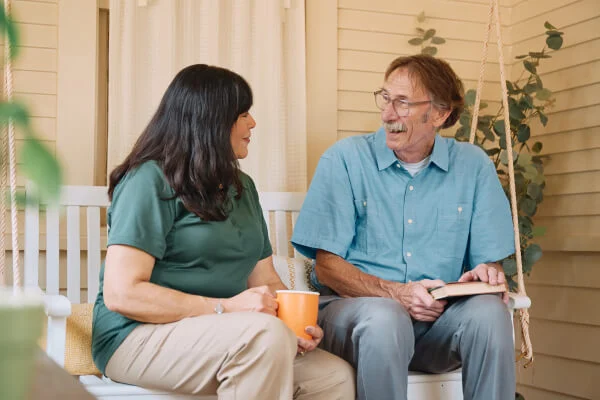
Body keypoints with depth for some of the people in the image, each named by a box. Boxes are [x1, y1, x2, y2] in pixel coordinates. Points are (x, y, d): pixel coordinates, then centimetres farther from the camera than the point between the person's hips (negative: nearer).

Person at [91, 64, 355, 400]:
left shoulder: (242, 186, 15)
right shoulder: (150, 181, -9)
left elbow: (265, 277, 15)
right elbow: (121, 293, -17)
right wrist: (224, 308, -21)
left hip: (220, 338, 7)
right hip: (139, 337, -6)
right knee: (265, 333, -32)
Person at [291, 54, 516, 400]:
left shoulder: (474, 167, 6)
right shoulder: (345, 159, -1)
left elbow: (489, 262, 7)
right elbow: (327, 266, -4)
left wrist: (485, 274, -18)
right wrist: (395, 293, -19)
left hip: (437, 316, 2)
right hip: (353, 306, -2)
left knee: (490, 311, -28)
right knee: (384, 318, -36)